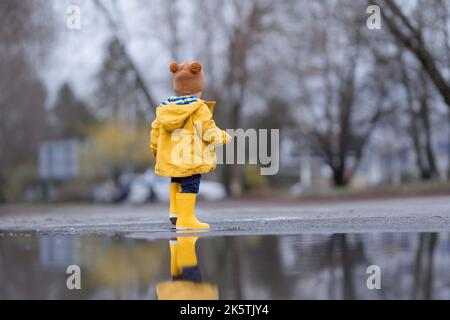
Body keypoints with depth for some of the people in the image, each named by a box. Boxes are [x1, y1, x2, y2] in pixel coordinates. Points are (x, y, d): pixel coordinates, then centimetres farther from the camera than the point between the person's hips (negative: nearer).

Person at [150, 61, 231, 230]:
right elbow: (209, 131, -13)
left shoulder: (166, 106, 7)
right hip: (191, 157, -7)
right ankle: (186, 219, -8)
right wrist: (223, 137, 7)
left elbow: (156, 129, 13)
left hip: (170, 157, 7)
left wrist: (155, 149, 28)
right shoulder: (200, 108, -12)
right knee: (189, 185, -5)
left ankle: (175, 210, 19)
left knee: (177, 180, 28)